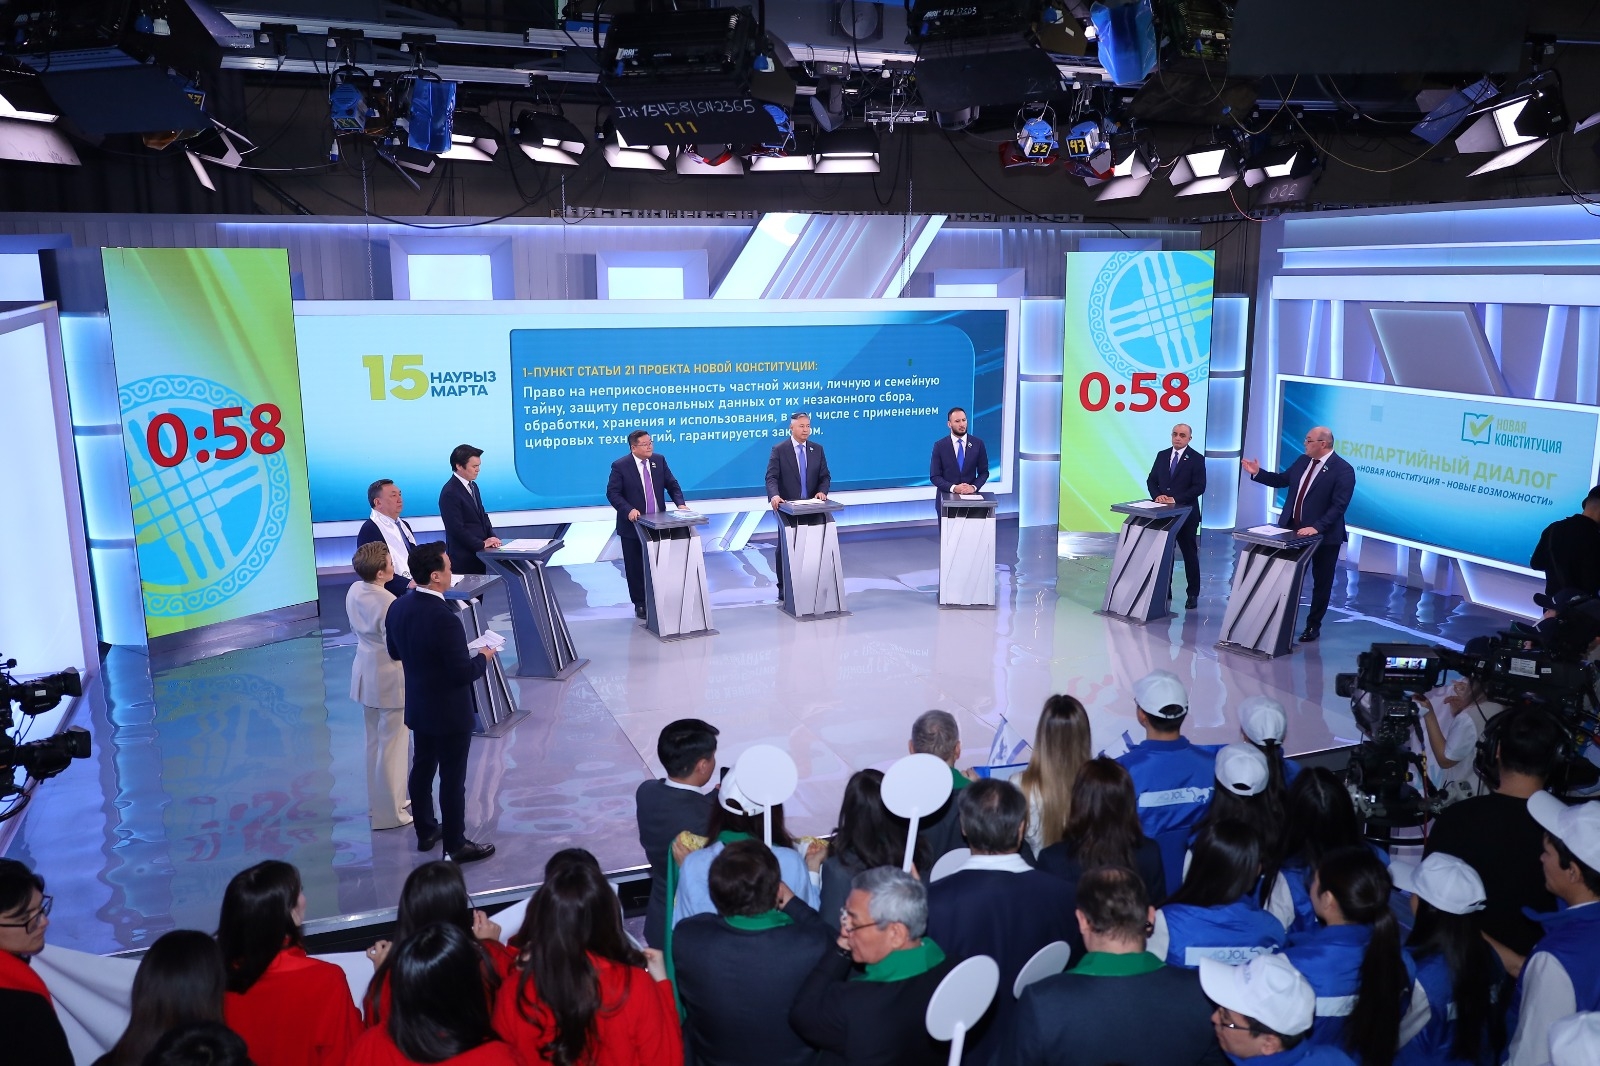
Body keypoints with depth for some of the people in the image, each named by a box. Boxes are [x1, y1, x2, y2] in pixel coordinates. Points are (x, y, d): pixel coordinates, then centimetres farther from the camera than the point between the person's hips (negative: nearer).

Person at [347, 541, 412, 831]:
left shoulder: (354, 591, -1)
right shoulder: (389, 603, -26)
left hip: (366, 673, 9)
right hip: (391, 678, -9)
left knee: (374, 742, 20)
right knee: (393, 745, 3)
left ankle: (378, 802, 35)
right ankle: (389, 812, 12)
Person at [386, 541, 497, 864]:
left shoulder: (398, 607, -6)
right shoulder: (444, 619, -30)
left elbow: (395, 652, 10)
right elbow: (463, 673, -25)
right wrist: (483, 658, -7)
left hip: (418, 707, 8)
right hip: (450, 713, -8)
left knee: (422, 768, 21)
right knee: (453, 778, 6)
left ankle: (425, 831, 37)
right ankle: (456, 845, 19)